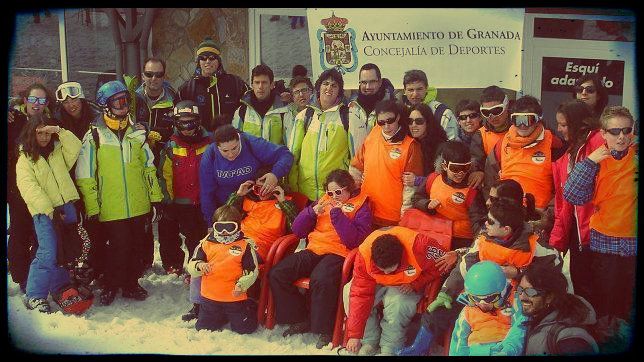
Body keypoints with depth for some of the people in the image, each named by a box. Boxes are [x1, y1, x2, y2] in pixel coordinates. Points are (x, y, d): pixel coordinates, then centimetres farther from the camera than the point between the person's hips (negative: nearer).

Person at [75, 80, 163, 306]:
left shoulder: (136, 133, 9)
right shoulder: (93, 137, -3)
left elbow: (149, 168, 14)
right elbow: (85, 177, -3)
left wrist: (155, 198, 11)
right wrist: (92, 208, -7)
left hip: (139, 206, 4)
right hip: (111, 209, -4)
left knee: (137, 247, 12)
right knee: (118, 248, 0)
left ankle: (131, 284, 30)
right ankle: (110, 286, 22)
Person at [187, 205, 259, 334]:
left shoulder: (245, 245, -5)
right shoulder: (206, 243, 2)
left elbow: (252, 270, -2)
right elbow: (191, 265, 5)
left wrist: (242, 284, -18)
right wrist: (199, 266, -18)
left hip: (236, 298, -3)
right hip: (210, 297, 3)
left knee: (245, 328, 1)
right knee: (202, 328, 11)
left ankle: (250, 308, 33)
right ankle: (223, 317, 38)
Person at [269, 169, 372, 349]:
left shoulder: (361, 207, 3)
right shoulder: (324, 202, 18)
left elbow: (354, 241, -13)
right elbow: (297, 230, 14)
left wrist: (337, 214, -15)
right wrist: (313, 212, -2)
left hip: (338, 253, -6)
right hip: (314, 250, 6)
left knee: (321, 280, -37)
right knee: (276, 274, -12)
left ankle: (325, 330, -15)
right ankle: (300, 319, 3)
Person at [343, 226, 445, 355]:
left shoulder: (419, 246, -37)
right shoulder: (364, 254, -30)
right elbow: (360, 295, -26)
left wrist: (415, 284, -26)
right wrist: (354, 335, -24)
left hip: (406, 285, -2)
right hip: (376, 283, 2)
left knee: (398, 305, -33)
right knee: (350, 293, -23)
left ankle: (389, 349, -10)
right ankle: (369, 342, -8)